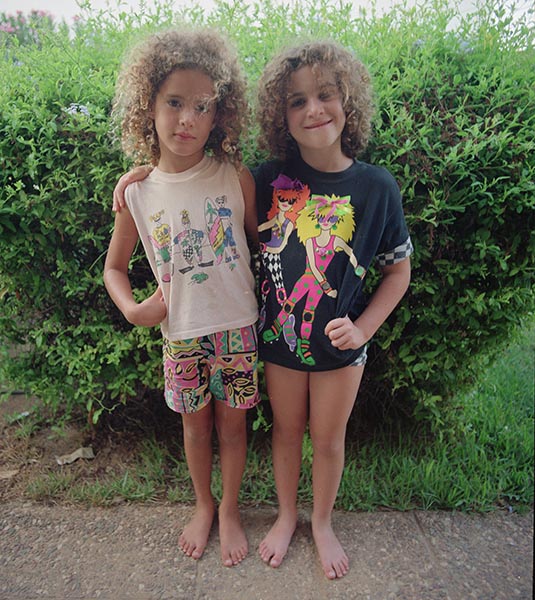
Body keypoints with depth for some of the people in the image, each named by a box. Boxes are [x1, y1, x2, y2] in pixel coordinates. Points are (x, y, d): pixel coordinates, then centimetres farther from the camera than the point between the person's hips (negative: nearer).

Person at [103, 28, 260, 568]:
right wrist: (133, 309, -11)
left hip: (237, 326, -1)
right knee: (195, 423, 19)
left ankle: (229, 510, 41)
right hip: (181, 333, 1)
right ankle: (203, 504, 47)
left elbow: (260, 241, 4)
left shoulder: (236, 178, -10)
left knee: (231, 422, 15)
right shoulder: (136, 193, -6)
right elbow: (114, 266, 6)